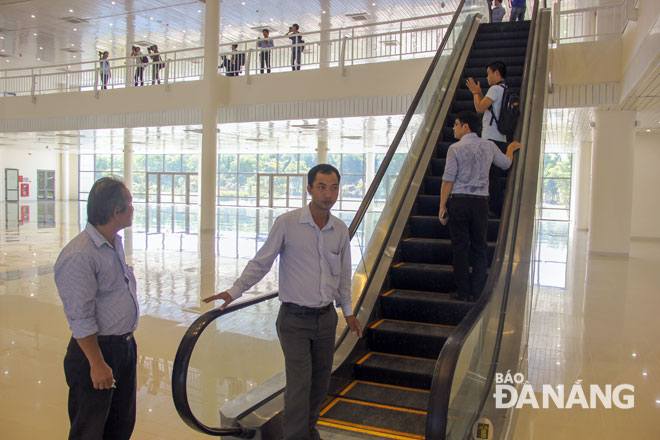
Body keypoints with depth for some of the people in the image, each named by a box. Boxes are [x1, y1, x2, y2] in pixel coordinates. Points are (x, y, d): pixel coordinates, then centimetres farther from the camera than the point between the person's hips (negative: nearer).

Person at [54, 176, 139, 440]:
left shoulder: (115, 243, 7)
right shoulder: (78, 257, -23)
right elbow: (80, 319, -23)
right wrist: (98, 364, -20)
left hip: (125, 346, 9)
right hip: (97, 350, -9)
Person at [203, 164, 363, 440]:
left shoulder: (340, 230, 3)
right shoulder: (287, 223, -10)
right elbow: (261, 263, -5)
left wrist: (348, 311, 19)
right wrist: (234, 292, -14)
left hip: (326, 317, 5)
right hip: (295, 319, -4)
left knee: (320, 384, 14)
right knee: (299, 385, -8)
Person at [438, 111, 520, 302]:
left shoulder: (455, 148, -7)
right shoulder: (489, 146, 6)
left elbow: (448, 180, -10)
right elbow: (505, 164, 24)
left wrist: (442, 206, -5)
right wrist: (511, 149, 44)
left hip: (459, 201, -3)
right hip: (480, 202, 4)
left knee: (460, 247, 3)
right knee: (479, 246, 10)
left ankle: (463, 293, 7)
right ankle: (477, 292, 13)